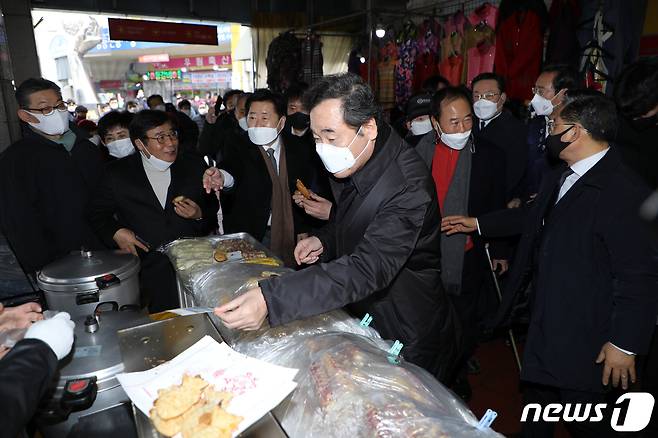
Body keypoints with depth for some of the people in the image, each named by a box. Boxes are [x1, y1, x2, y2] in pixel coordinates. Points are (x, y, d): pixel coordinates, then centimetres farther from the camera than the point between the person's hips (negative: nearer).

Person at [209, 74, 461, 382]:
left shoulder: (407, 185, -31)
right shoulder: (351, 164, -4)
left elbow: (368, 269, -40)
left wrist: (269, 299, -47)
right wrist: (324, 239, -7)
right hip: (361, 318, 8)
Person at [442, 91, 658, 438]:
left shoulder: (624, 192, -27)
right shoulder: (559, 177, 1)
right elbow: (533, 216, 18)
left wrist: (626, 344, -19)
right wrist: (477, 224, 22)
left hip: (585, 337, -8)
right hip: (543, 323, 8)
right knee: (535, 405, 27)